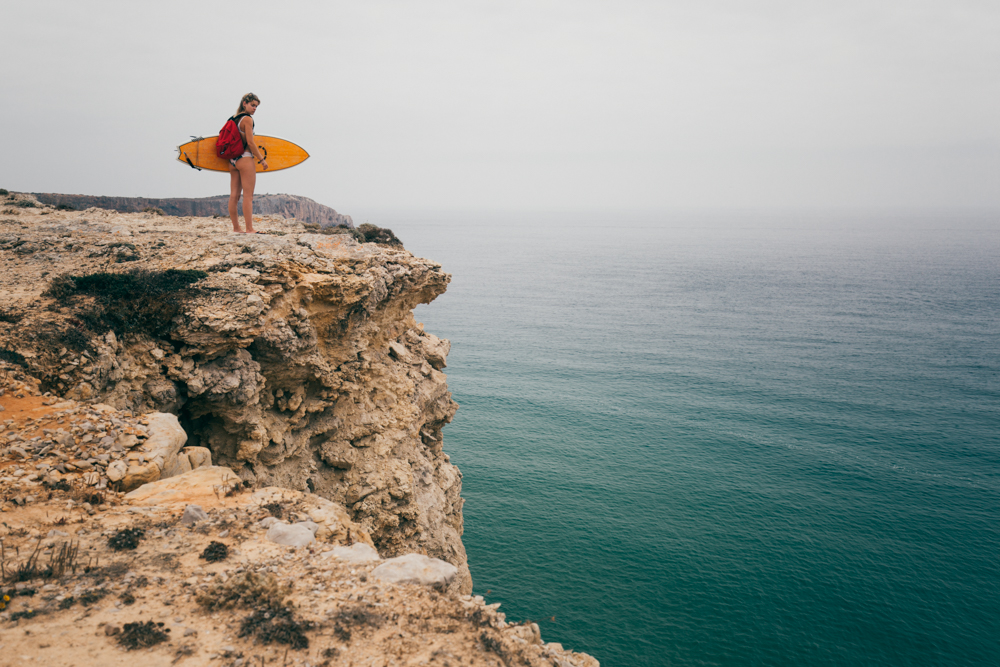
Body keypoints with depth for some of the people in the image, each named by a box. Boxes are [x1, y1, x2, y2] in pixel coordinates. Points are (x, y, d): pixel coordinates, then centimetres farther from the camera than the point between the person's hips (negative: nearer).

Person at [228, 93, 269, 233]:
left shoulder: (234, 119, 16)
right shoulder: (247, 119, -8)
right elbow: (250, 142, -13)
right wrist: (262, 159, -7)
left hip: (232, 161, 8)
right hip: (245, 159, -8)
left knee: (234, 195, 7)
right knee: (248, 195, -7)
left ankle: (236, 227, 11)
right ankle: (249, 229, -8)